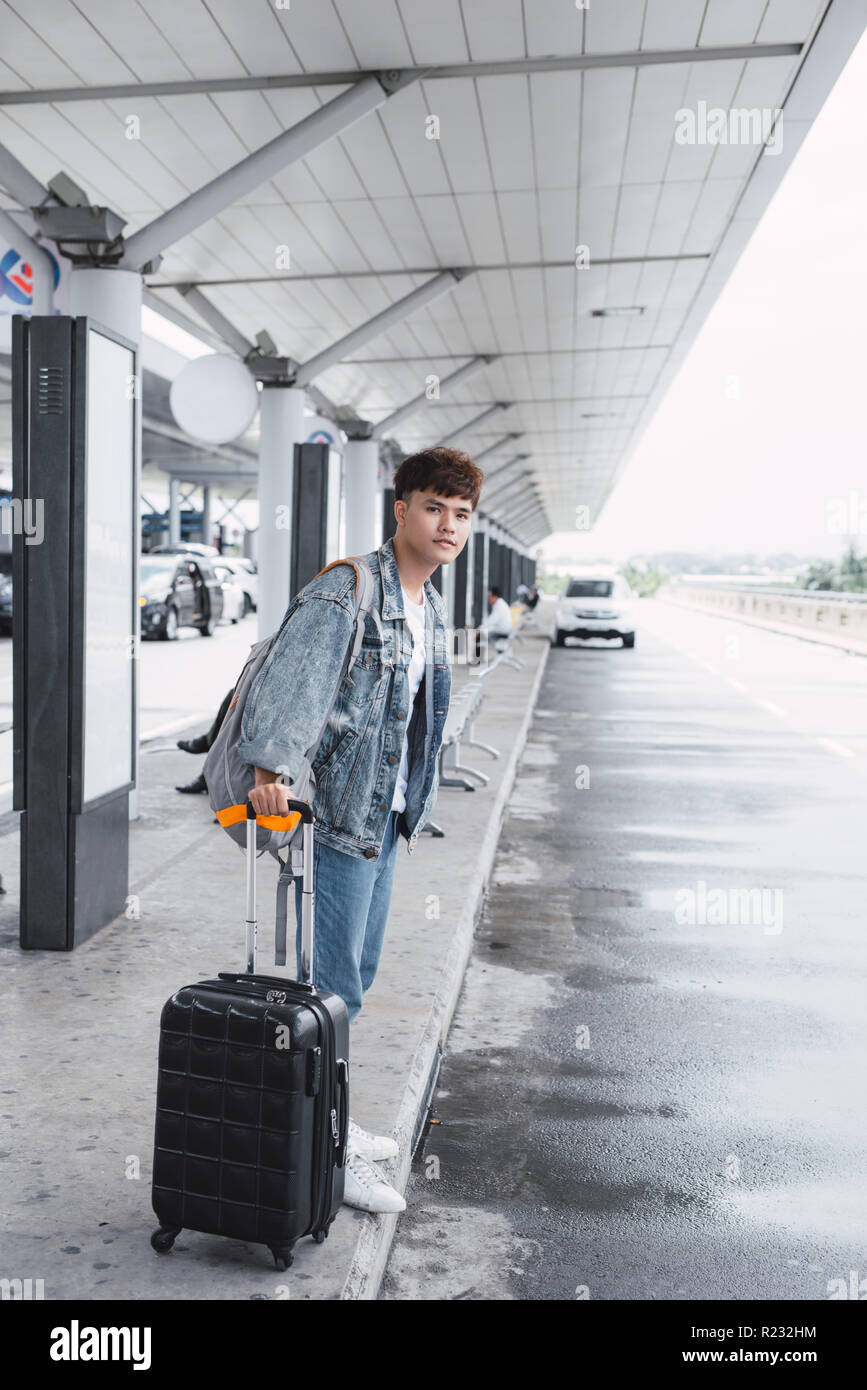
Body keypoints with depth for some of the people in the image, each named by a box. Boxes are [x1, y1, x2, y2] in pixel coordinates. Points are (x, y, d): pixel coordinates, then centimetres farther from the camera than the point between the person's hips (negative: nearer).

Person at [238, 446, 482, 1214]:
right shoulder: (347, 591, -16)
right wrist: (273, 767, -43)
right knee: (331, 986, -1)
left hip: (386, 817, 9)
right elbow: (293, 681, -29)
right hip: (336, 814, -9)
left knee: (357, 974, 19)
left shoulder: (431, 605, 13)